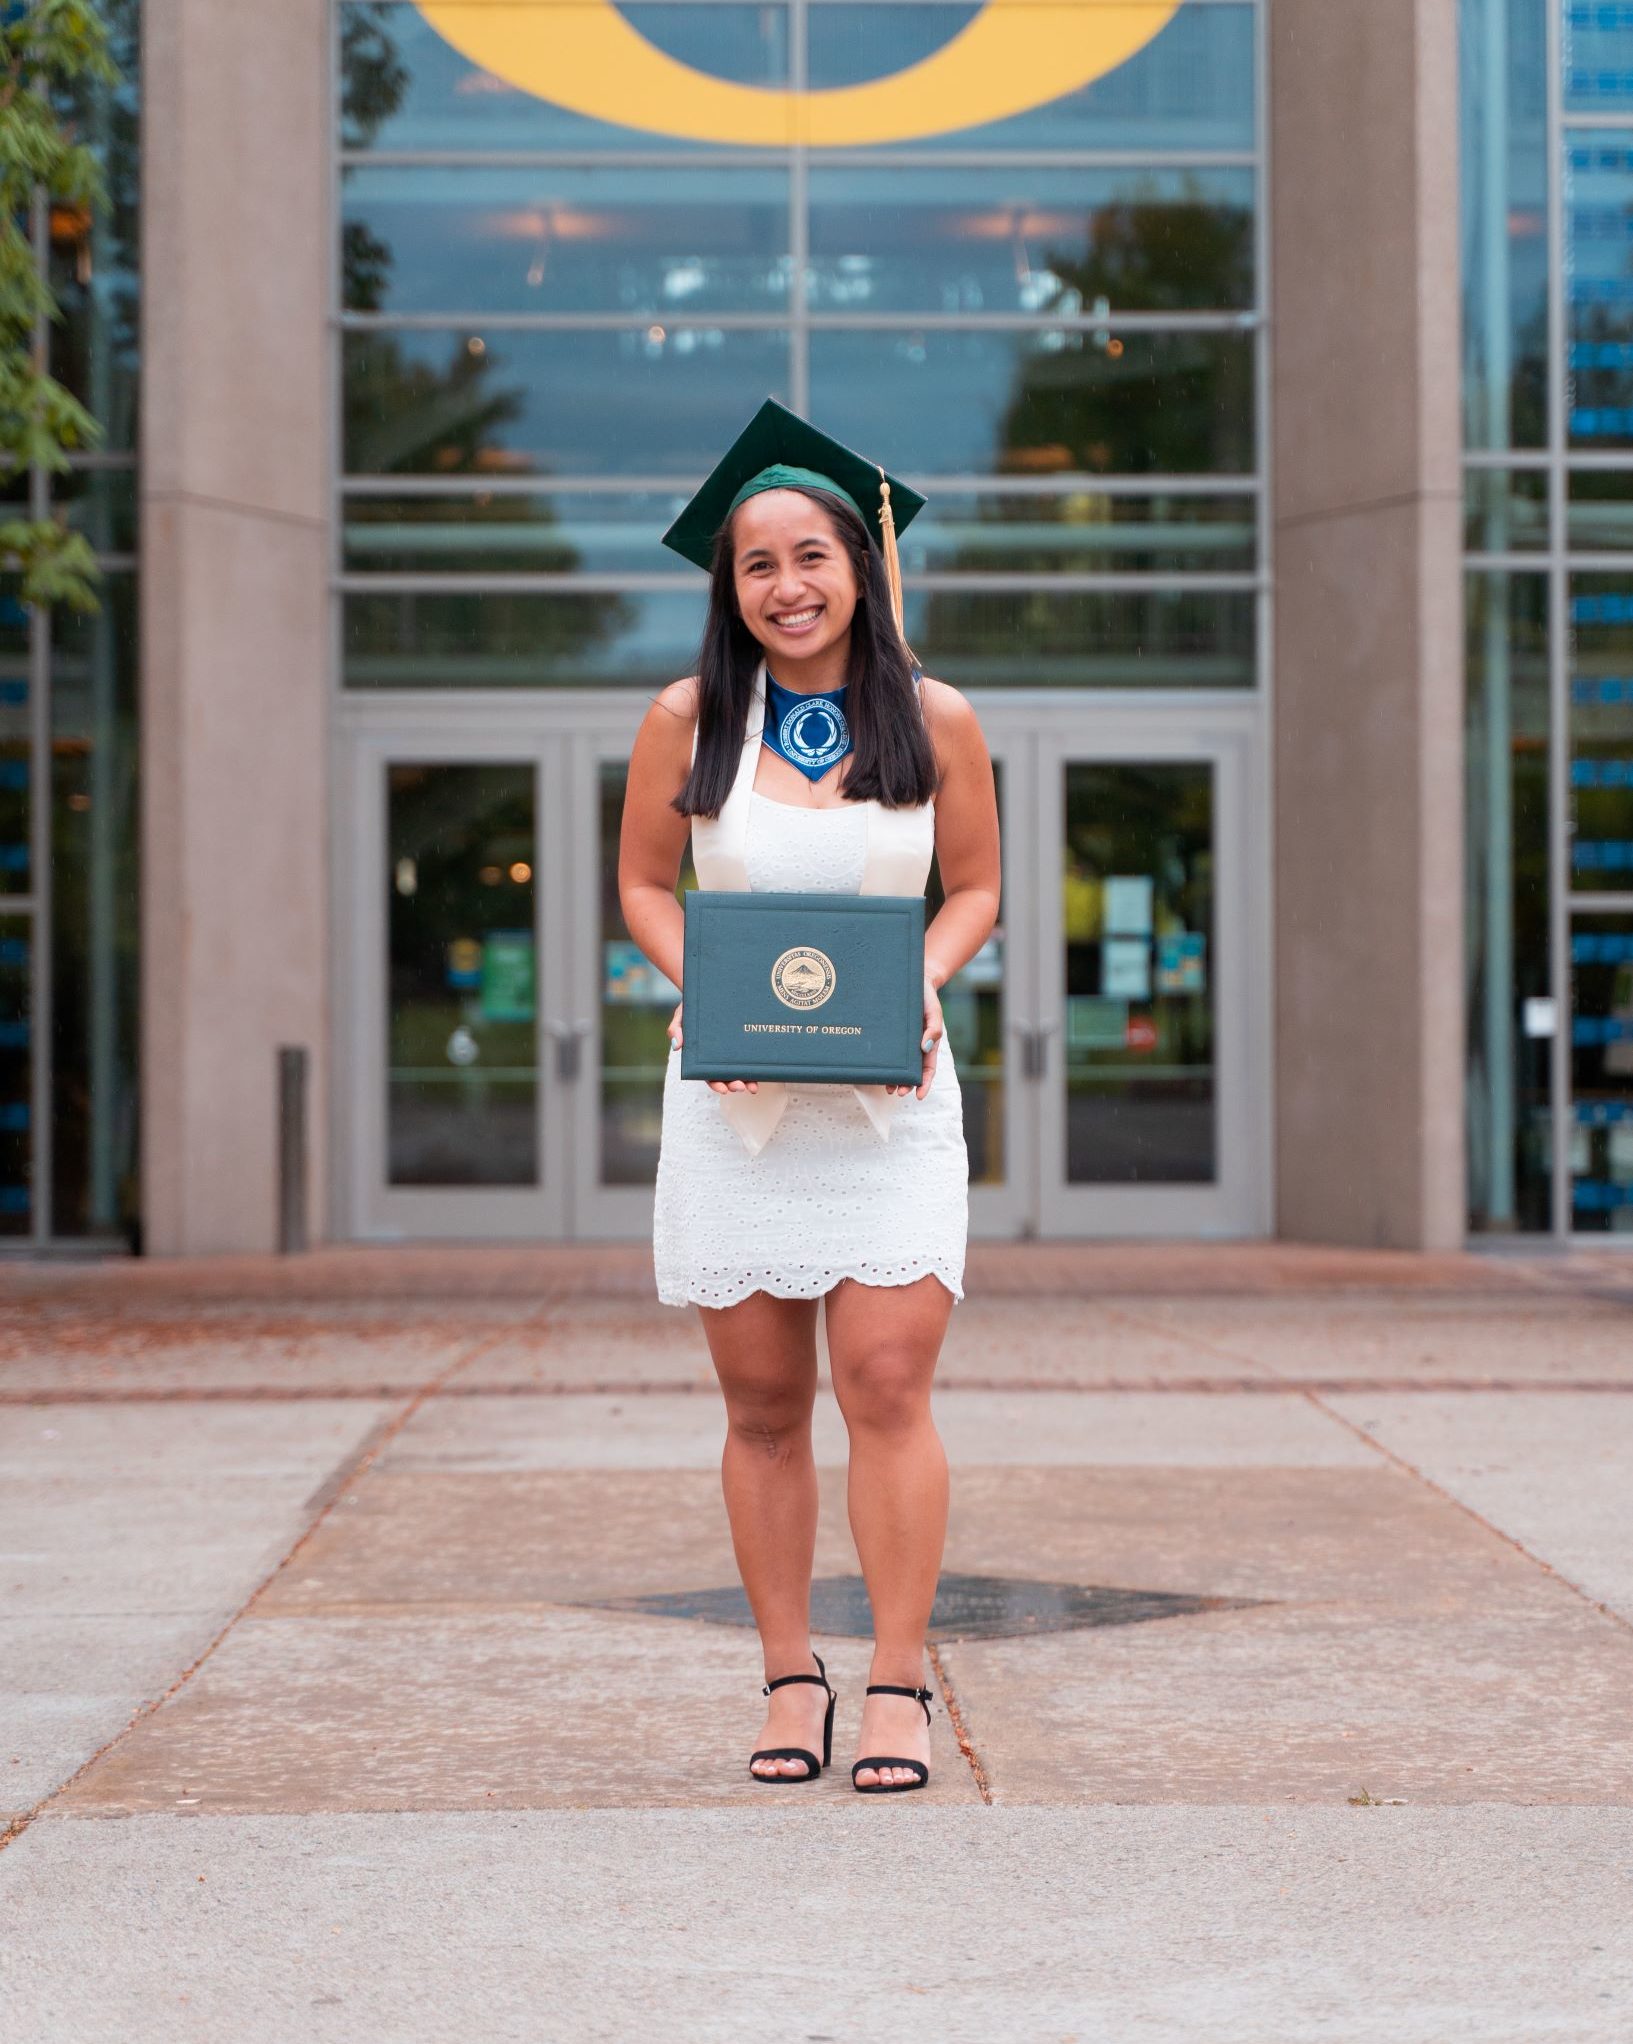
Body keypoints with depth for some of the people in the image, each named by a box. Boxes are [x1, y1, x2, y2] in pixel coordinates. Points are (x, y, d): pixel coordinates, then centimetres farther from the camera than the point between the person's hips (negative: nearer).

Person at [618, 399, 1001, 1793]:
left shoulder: (935, 720, 2)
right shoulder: (688, 720, 2)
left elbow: (977, 887, 11)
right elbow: (644, 884, 10)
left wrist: (924, 977, -8)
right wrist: (698, 987, -8)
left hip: (889, 1096, -1)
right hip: (737, 1098, 1)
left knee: (888, 1386, -9)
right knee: (763, 1405, 4)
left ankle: (898, 1684, -2)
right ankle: (791, 1679, 15)